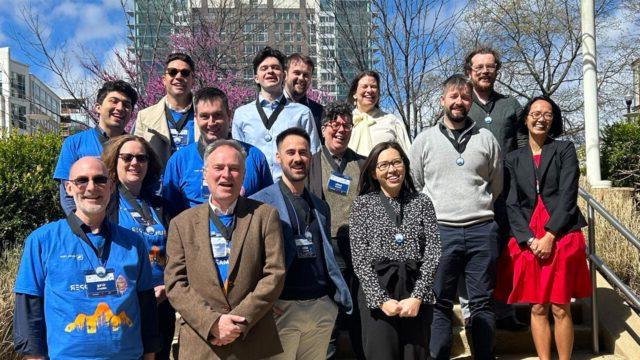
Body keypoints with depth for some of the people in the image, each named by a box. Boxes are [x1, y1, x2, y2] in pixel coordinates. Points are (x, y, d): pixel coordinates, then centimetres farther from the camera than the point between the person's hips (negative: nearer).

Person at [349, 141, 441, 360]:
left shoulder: (422, 202, 9)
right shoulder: (363, 204, 5)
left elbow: (432, 252, 1)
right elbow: (359, 257, -3)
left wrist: (418, 296, -10)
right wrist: (381, 299, -11)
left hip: (417, 296, 2)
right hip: (376, 293, -1)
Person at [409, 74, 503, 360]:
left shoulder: (486, 139, 9)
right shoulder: (425, 139, 7)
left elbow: (496, 185, 17)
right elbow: (413, 186, 10)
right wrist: (431, 215, 6)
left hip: (482, 230, 1)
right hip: (439, 230, -1)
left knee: (483, 302, 8)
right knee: (439, 304, 3)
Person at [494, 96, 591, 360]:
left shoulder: (565, 150, 6)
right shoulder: (513, 159, 11)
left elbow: (568, 195, -4)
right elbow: (512, 204, 4)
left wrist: (549, 235, -12)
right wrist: (530, 239, -9)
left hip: (561, 237, -2)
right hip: (528, 241, 2)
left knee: (560, 309, 0)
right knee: (537, 309, 5)